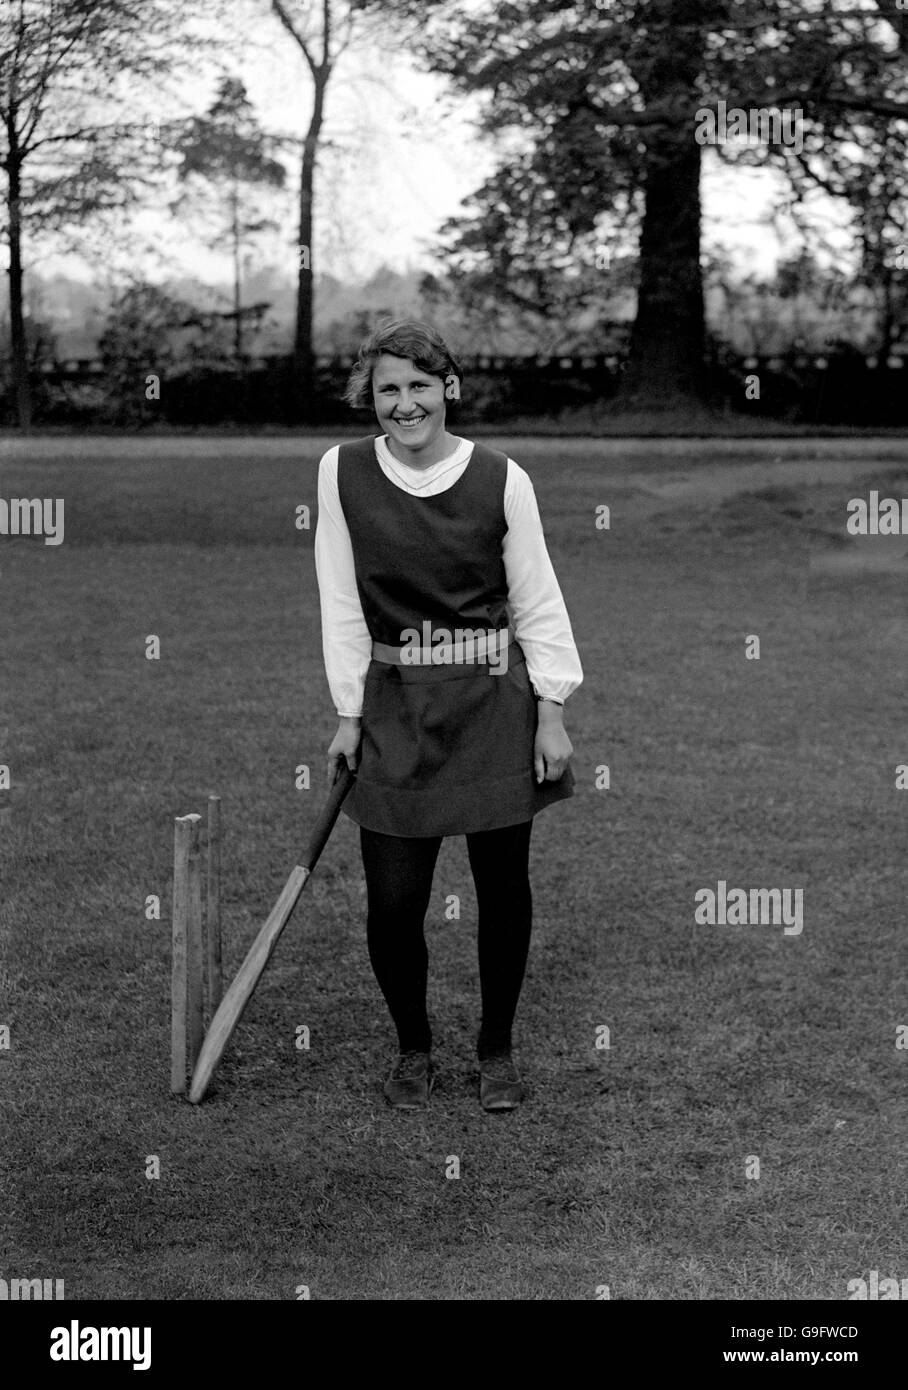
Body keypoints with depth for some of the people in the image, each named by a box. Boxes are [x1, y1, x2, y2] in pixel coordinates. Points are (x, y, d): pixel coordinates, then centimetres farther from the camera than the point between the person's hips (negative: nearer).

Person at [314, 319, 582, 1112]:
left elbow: (537, 601, 0)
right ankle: (413, 1048, 22)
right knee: (392, 900, -1)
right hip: (395, 710, 0)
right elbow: (342, 603, 1)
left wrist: (551, 713, -4)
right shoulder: (343, 473, -2)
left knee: (504, 890, 6)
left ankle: (497, 1048, 26)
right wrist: (349, 712, -1)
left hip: (494, 704, 0)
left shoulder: (501, 479, -4)